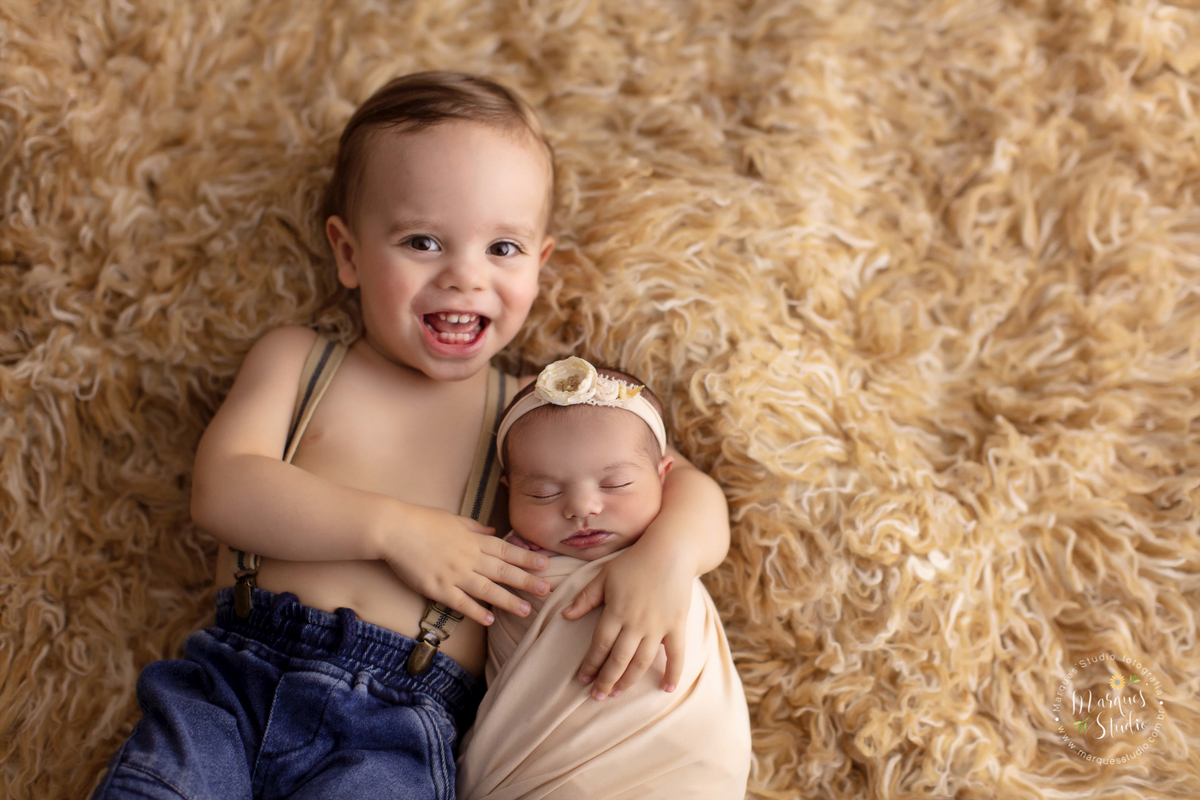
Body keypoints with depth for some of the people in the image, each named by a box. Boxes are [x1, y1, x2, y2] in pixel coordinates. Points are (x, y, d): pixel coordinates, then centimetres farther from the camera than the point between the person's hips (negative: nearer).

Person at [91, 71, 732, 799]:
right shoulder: (296, 361, 12)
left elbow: (693, 489, 9)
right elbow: (222, 488, -2)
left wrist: (668, 553, -16)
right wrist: (392, 528, -11)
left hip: (395, 723, 0)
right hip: (237, 672, 1)